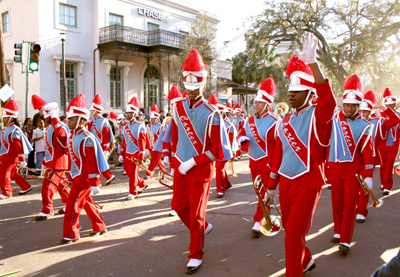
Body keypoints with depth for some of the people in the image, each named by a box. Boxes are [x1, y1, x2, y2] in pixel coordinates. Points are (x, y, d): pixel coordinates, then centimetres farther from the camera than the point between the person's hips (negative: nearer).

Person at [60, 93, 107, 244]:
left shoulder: (86, 139, -21)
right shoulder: (72, 136, 8)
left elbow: (92, 163, -21)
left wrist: (94, 184, -21)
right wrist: (72, 177, 23)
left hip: (84, 177, -9)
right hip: (77, 176, 9)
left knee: (73, 204, -5)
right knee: (86, 202, 17)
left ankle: (71, 235, 8)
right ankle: (100, 227, 30)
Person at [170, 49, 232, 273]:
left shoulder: (211, 114, -17)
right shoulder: (178, 106, -1)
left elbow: (218, 150, -17)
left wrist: (193, 162, -19)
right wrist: (176, 159, 15)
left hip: (201, 170, -5)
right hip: (180, 168, 6)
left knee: (196, 215, 4)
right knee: (179, 206, 16)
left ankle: (196, 255, 24)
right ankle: (204, 227, 44)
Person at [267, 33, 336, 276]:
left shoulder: (318, 116, -12)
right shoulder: (286, 121, 7)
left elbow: (329, 101, -36)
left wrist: (312, 62, -44)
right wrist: (272, 183, 16)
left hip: (307, 184, -7)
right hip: (286, 182, 7)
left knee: (294, 235, -1)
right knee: (290, 229, 20)